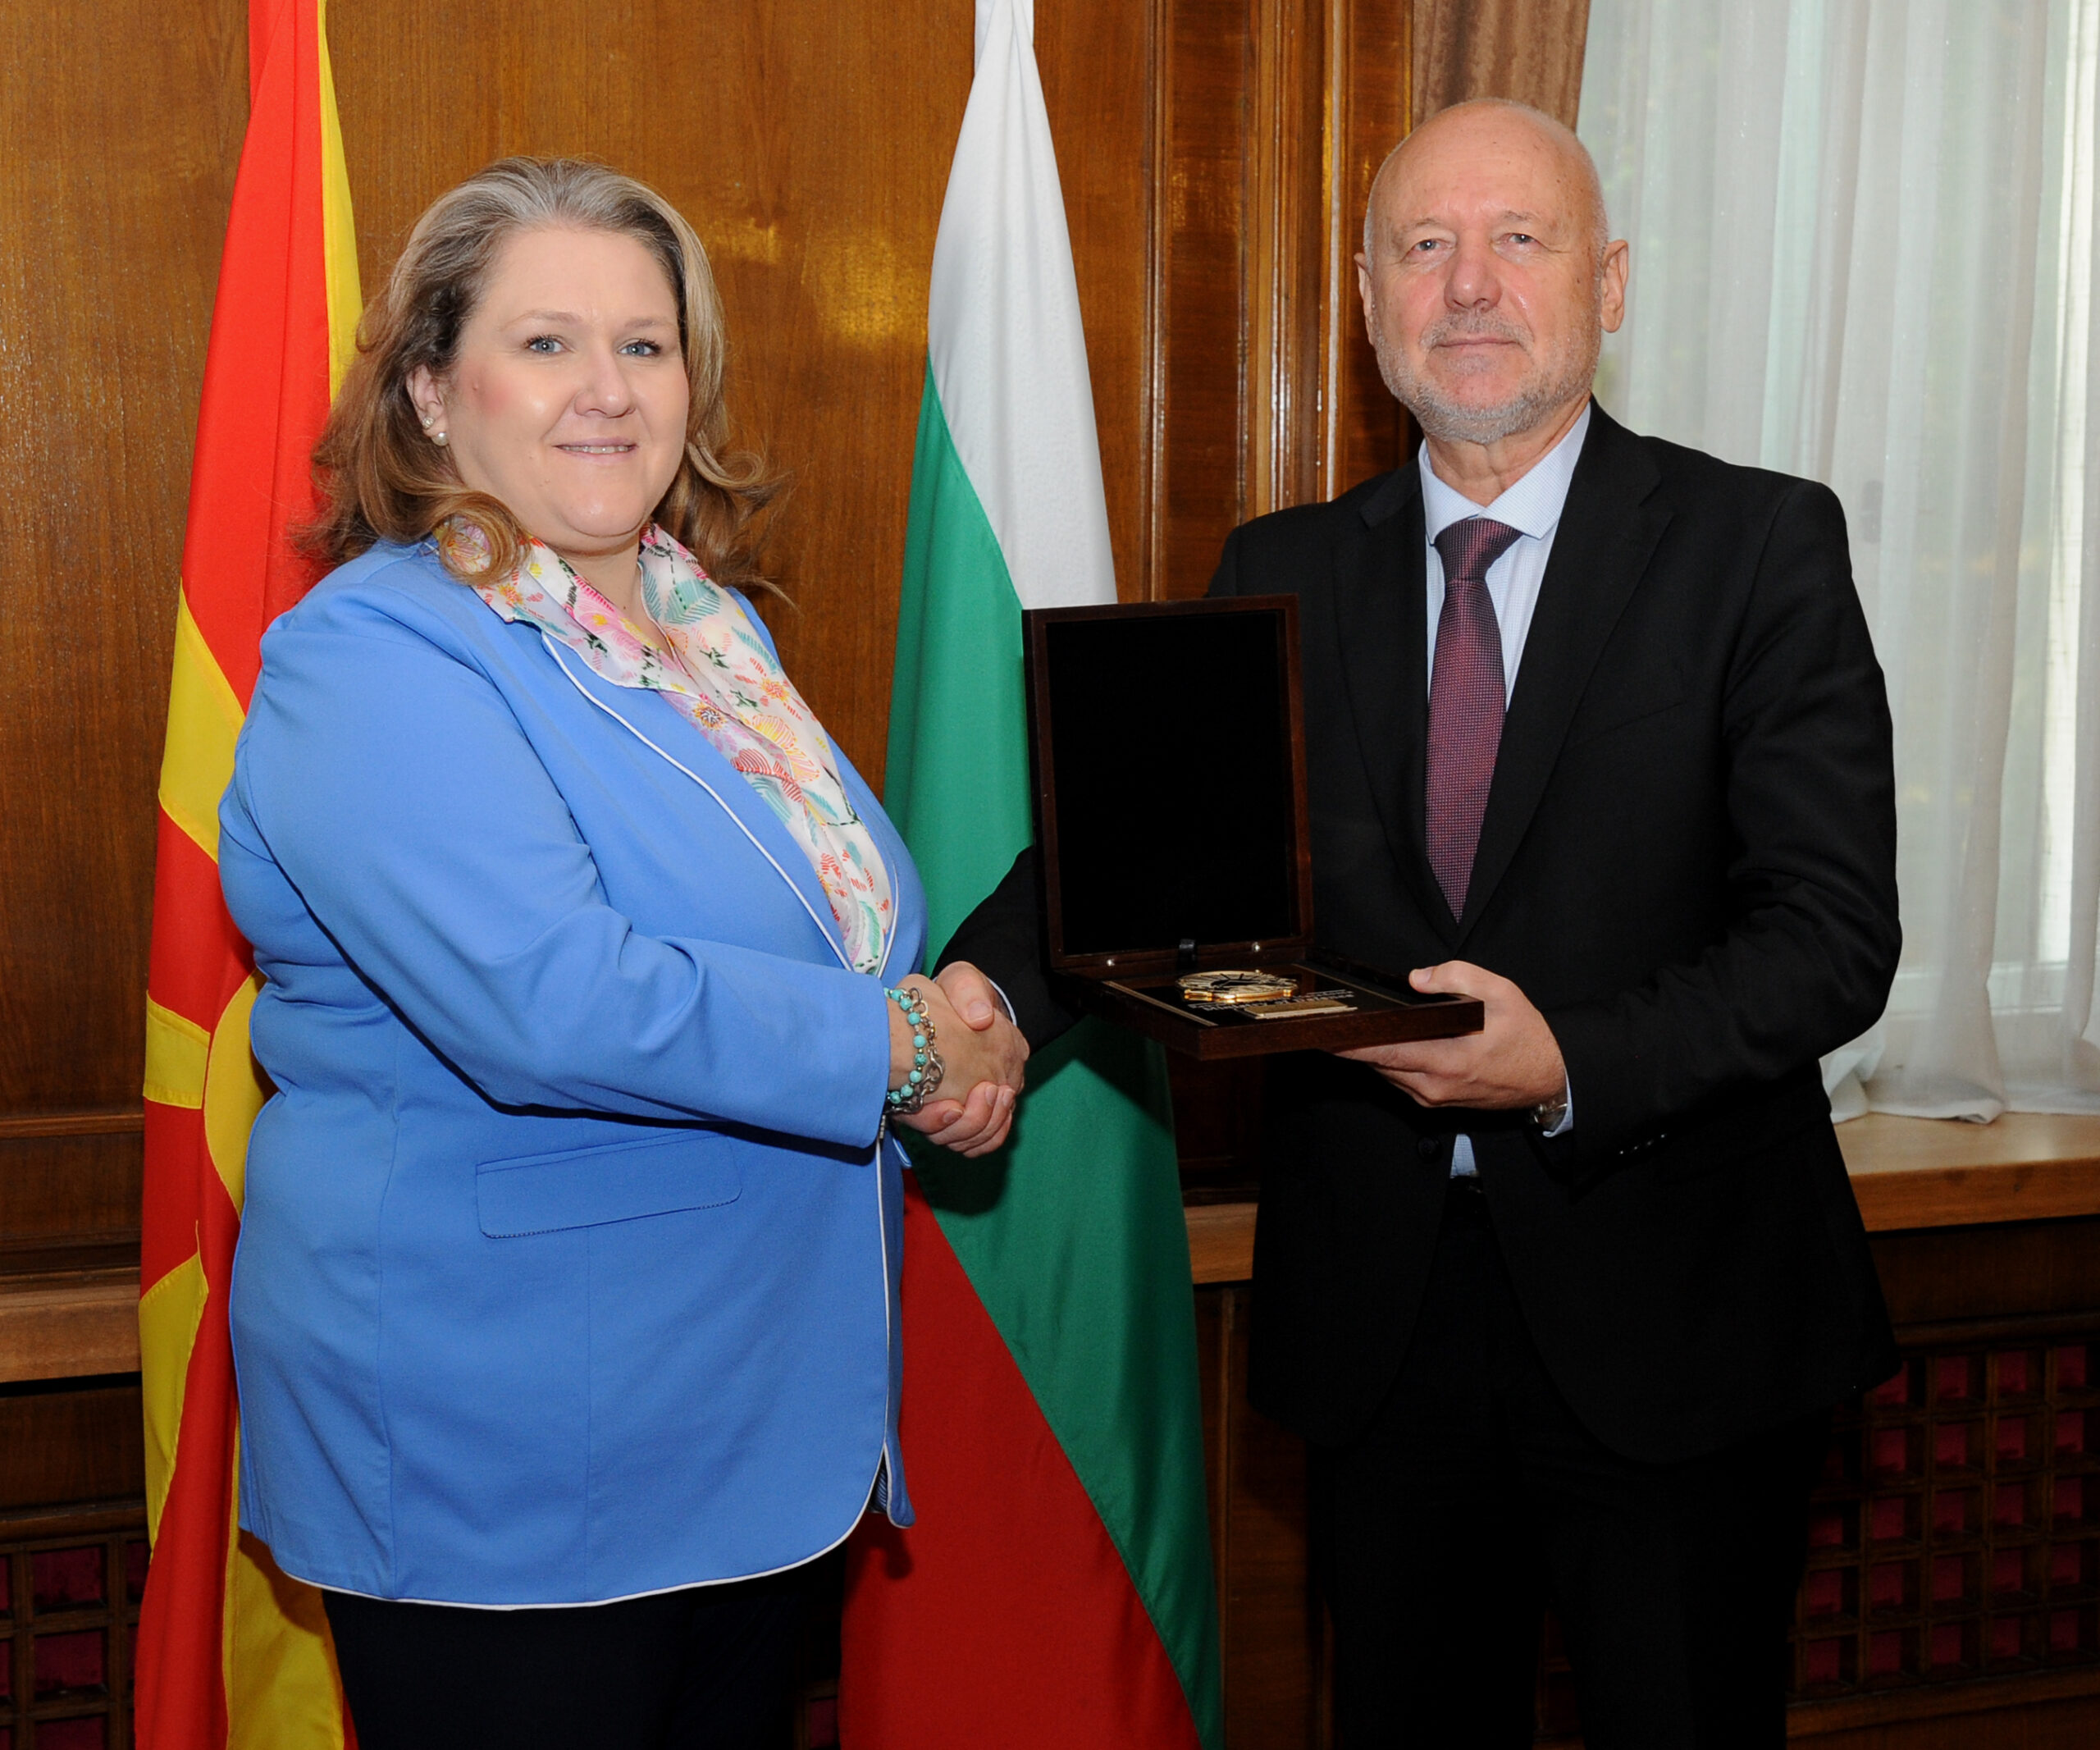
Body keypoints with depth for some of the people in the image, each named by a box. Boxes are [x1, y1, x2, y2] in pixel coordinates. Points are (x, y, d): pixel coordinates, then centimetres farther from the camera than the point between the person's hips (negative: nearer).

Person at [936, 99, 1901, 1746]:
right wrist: (988, 990, -25)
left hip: (1668, 1313, -2)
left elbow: (1836, 931, -12)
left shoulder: (1761, 546, -6)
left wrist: (1571, 1064, -27)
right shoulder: (1288, 574, 5)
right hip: (1379, 1311, 3)